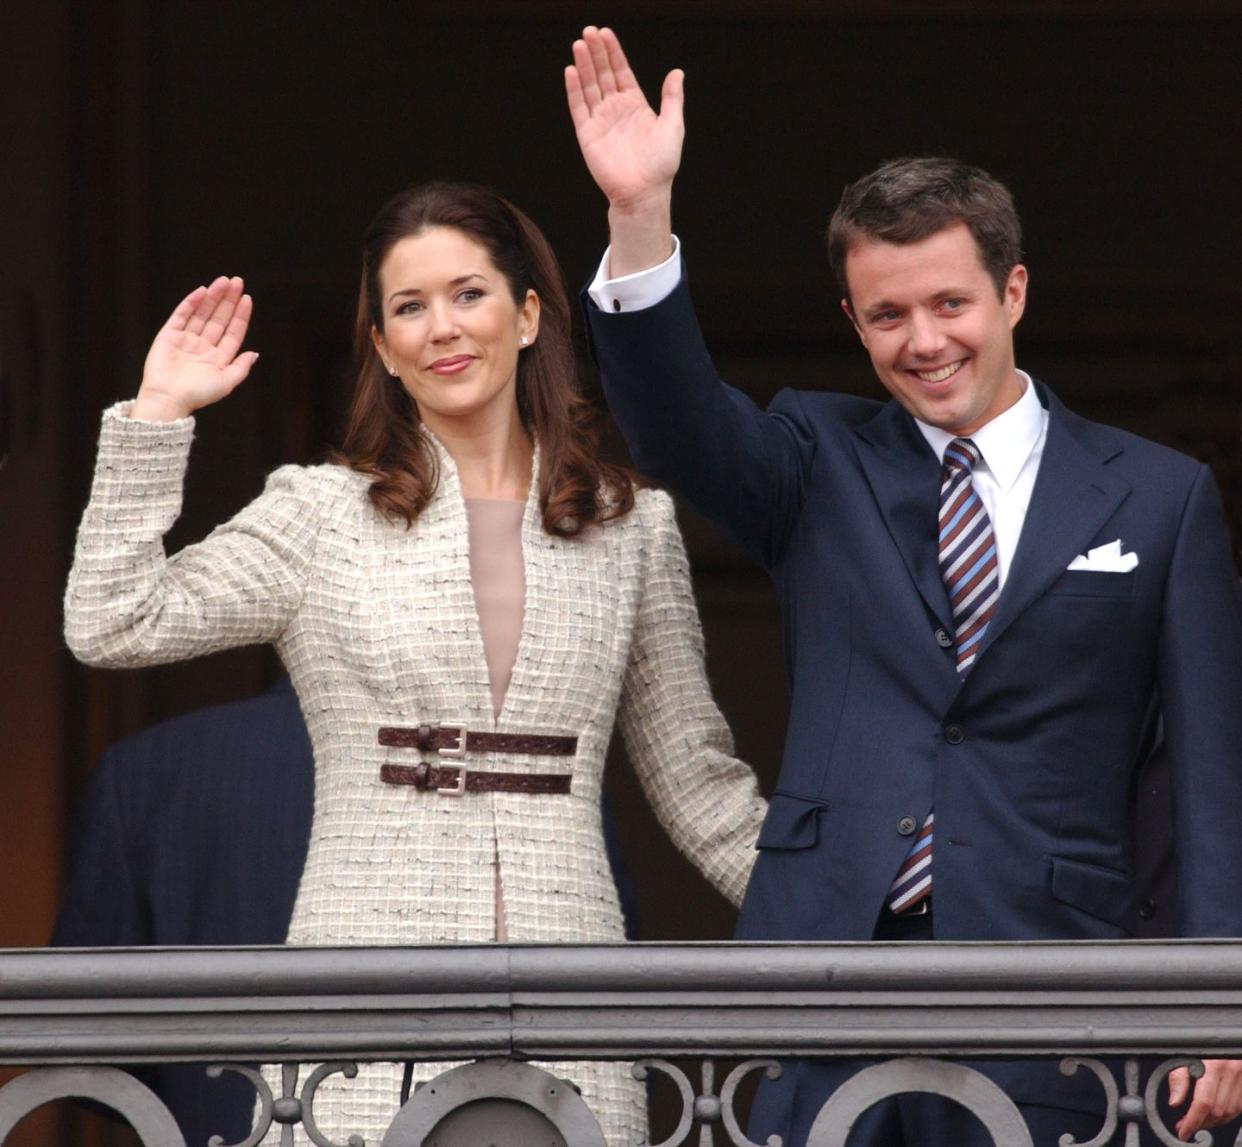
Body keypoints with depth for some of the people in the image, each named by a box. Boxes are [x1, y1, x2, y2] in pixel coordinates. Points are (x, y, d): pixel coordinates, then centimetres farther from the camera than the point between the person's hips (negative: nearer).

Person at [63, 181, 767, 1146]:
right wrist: (159, 414, -3)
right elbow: (112, 623, -2)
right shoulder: (321, 515, 8)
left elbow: (695, 776, 17)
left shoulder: (632, 529, 13)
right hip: (373, 985, -1)